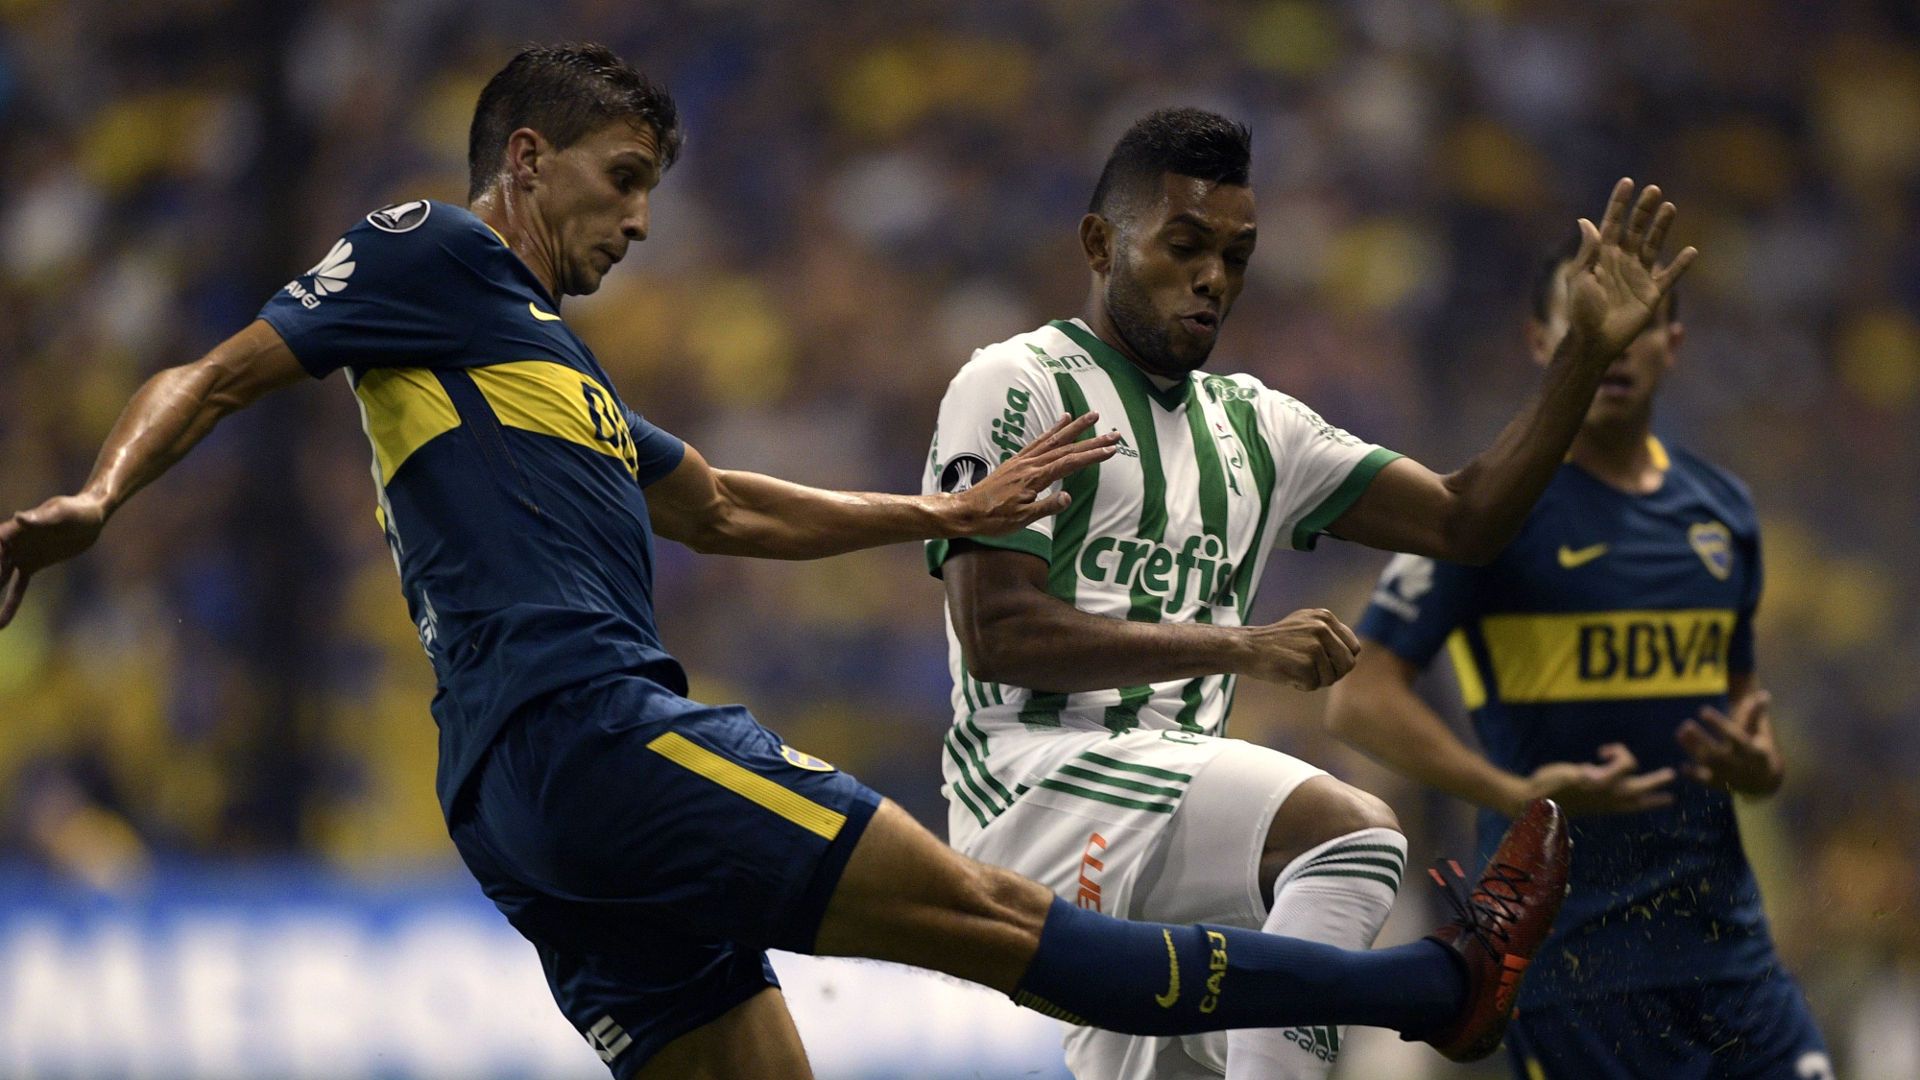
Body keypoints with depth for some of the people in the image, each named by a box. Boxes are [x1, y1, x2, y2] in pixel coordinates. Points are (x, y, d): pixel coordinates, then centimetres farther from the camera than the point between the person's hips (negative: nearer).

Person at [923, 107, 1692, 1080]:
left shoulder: (1252, 425, 21)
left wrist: (1586, 355, 3)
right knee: (1355, 830, -27)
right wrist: (1240, 649, -16)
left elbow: (1462, 521, 15)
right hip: (1036, 776, -8)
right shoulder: (1017, 387, -2)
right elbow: (996, 632, -12)